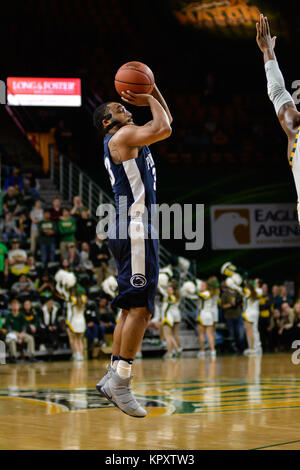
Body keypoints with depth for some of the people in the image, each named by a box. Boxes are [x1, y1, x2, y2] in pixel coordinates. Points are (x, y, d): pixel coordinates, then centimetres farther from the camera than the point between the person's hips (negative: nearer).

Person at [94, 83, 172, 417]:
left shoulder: (130, 138, 23)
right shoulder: (121, 136, -5)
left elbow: (165, 123, 31)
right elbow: (163, 129, -18)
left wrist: (153, 92, 18)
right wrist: (151, 100, -1)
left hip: (134, 232, 10)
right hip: (134, 231, -10)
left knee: (132, 308, 11)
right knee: (140, 308, -13)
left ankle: (112, 378, 14)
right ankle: (121, 382, -13)